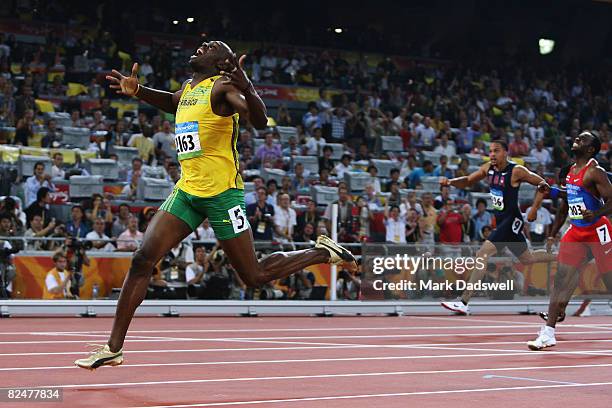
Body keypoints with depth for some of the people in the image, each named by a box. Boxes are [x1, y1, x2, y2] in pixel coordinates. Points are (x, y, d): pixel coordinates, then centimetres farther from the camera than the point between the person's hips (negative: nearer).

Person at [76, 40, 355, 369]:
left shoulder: (222, 86, -8)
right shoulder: (188, 88, 16)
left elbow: (260, 121, -24)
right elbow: (171, 102, 42)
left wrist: (248, 88, -42)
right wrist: (137, 91, 27)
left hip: (221, 193, -7)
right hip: (187, 190, 7)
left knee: (254, 277, -2)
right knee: (142, 259, -6)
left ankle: (323, 252, 20)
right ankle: (113, 348, -2)